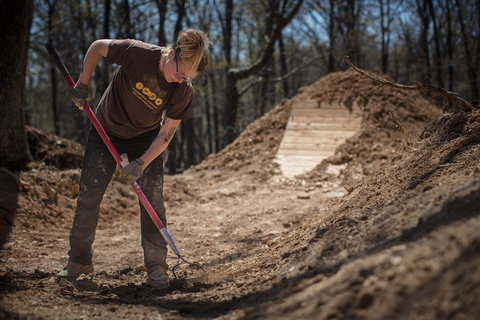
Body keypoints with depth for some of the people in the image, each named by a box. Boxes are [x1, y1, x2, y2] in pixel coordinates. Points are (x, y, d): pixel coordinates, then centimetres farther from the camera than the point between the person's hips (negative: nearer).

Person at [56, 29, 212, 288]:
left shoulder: (184, 91, -24)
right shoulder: (136, 53, -31)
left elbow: (167, 132, -18)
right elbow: (97, 47, -13)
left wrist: (141, 164, -26)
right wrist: (82, 85, -12)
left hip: (147, 138, 0)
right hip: (106, 130, 0)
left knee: (153, 196, -12)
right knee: (89, 194, 1)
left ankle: (156, 267, -1)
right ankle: (79, 261, 16)